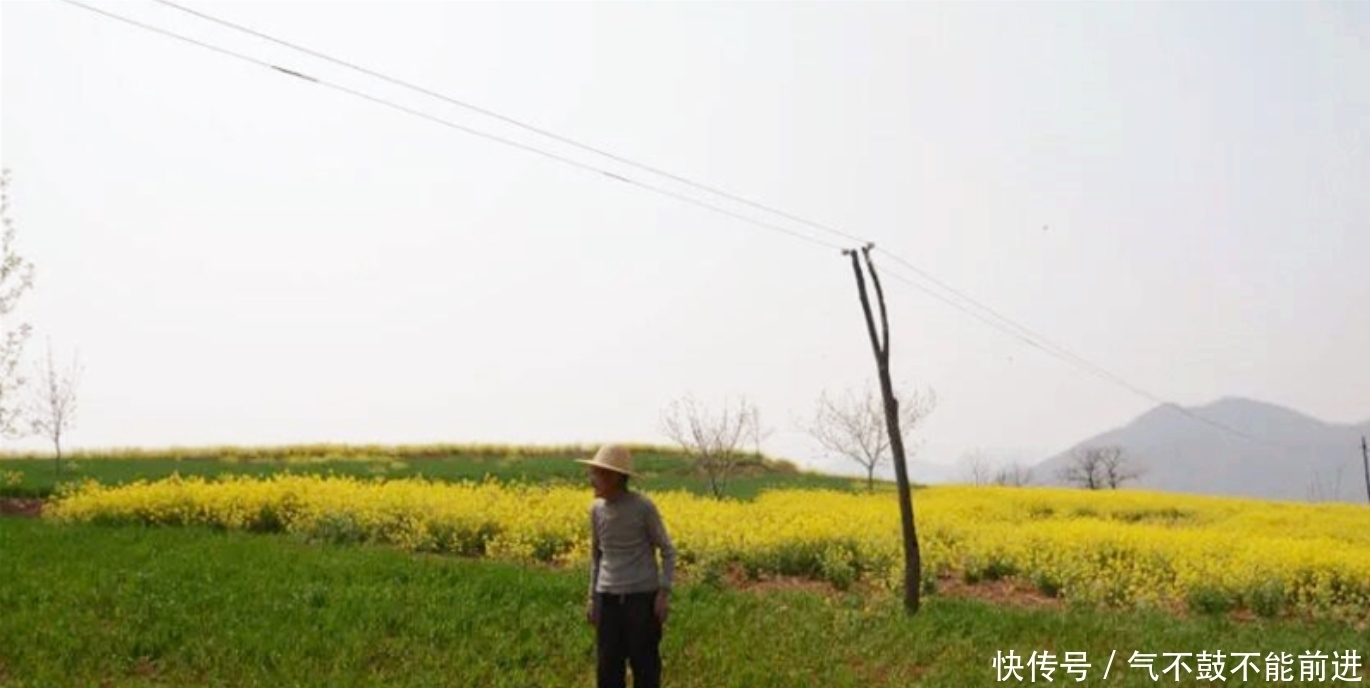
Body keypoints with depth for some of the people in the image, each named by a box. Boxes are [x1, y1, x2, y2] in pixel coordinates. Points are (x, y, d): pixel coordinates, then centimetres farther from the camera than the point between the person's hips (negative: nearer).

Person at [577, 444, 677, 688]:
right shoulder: (597, 509, 4)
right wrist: (592, 597, 14)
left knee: (645, 665, 2)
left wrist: (664, 592, -10)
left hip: (642, 596, -4)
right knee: (607, 667, 6)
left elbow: (667, 551, -2)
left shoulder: (643, 506, -10)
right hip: (608, 598, 4)